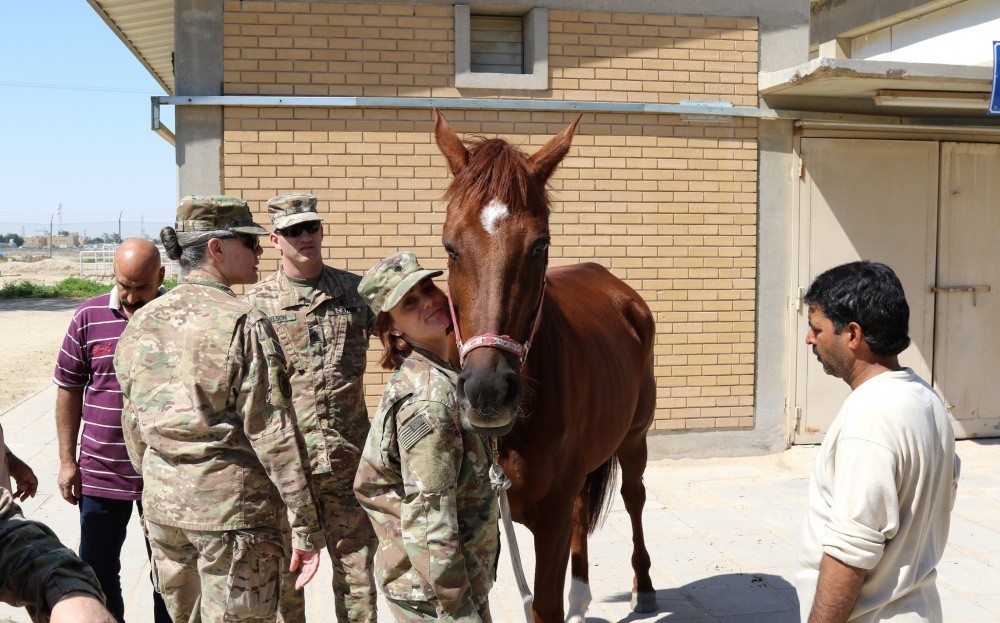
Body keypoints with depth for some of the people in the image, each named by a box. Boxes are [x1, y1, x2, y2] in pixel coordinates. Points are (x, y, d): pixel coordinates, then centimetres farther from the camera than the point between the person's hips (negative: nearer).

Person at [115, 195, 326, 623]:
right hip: (233, 507, -6)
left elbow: (133, 426, 13)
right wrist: (306, 528, -11)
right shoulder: (243, 324, -15)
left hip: (162, 507, 7)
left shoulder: (141, 323, 5)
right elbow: (273, 435, -16)